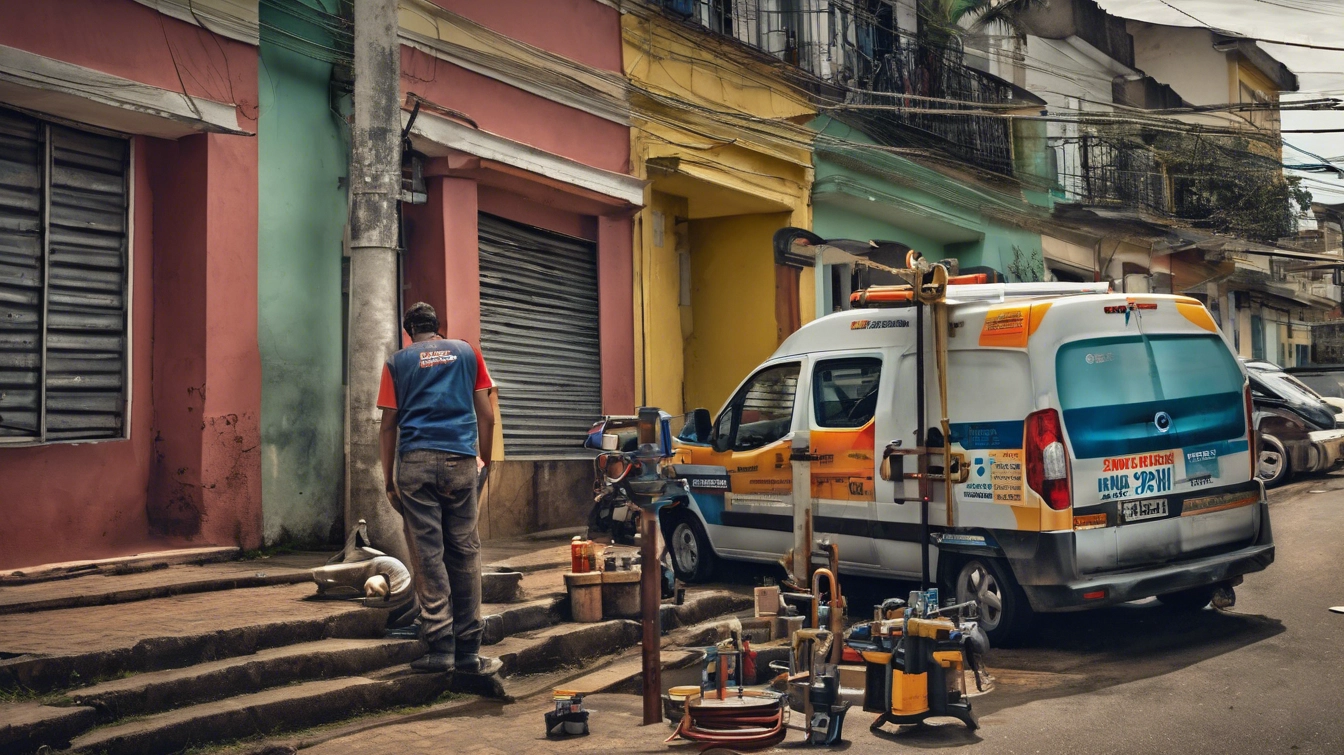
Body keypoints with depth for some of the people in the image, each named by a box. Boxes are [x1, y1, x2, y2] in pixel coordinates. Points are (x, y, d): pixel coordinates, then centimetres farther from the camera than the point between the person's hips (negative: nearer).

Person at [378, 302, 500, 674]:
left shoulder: (398, 362, 11)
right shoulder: (467, 353, 14)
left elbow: (389, 424, 6)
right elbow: (486, 415, 9)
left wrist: (388, 480, 10)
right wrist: (485, 460, 18)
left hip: (415, 462, -1)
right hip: (460, 461, 1)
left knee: (428, 554, 0)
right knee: (464, 553, 4)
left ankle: (440, 647, -4)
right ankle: (468, 651, 5)